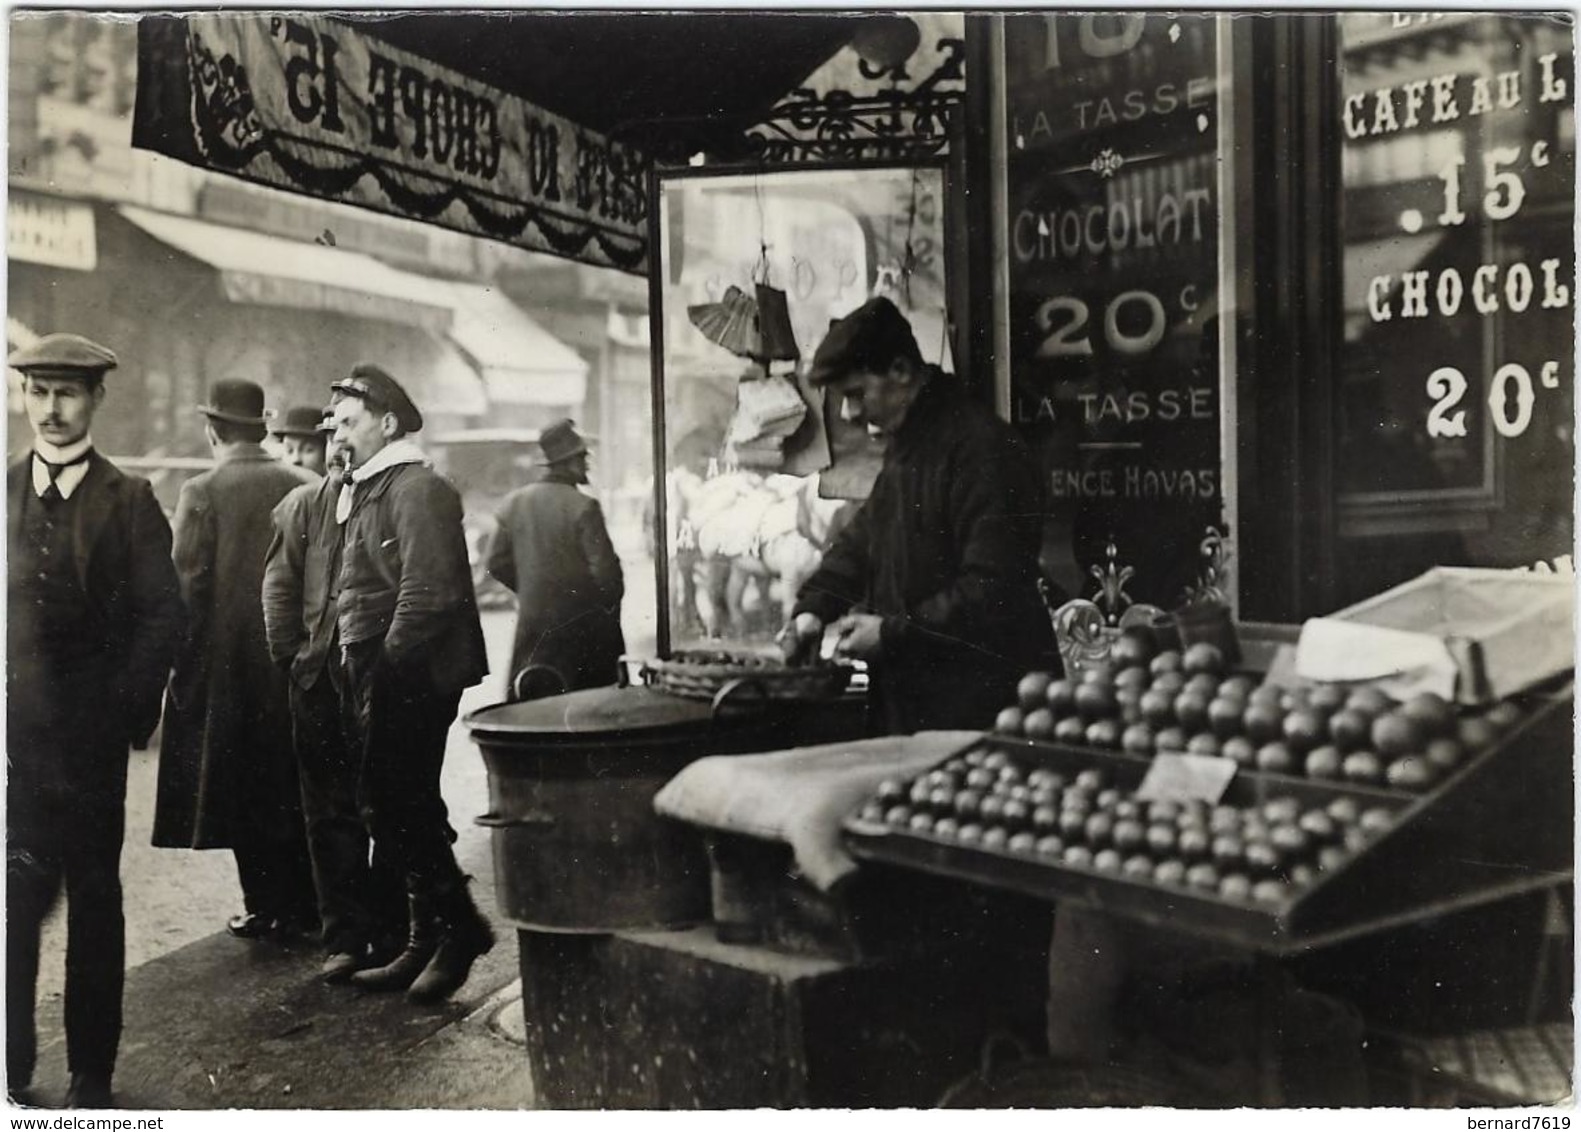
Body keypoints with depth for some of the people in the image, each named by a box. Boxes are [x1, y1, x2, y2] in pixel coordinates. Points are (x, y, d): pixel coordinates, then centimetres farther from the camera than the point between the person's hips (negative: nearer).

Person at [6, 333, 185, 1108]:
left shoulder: (129, 501, 1)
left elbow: (161, 615, -2)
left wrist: (126, 711, -9)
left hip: (88, 737, -1)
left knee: (94, 901, 8)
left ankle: (92, 1076, 20)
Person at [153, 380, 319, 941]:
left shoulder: (202, 493, -10)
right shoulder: (307, 487, -1)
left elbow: (187, 584, -11)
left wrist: (180, 659, -1)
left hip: (229, 661, -4)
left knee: (245, 788, 7)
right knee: (296, 784, 14)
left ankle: (268, 909, 12)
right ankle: (306, 903, 21)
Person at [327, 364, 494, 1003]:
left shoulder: (417, 489, -12)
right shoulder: (362, 491, 18)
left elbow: (427, 592, -21)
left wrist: (386, 668, -18)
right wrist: (357, 668, 12)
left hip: (411, 679, -10)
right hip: (376, 677, 10)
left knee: (396, 807, -8)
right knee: (401, 809, 13)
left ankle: (458, 927, 7)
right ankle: (427, 944, 23)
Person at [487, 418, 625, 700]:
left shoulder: (515, 502, 2)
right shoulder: (583, 507, -15)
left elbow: (497, 563, 7)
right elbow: (604, 569, -16)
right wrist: (612, 603, 4)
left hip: (532, 622, 5)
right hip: (581, 622, -5)